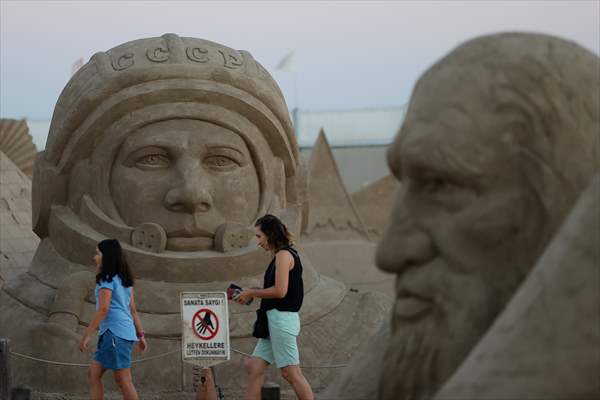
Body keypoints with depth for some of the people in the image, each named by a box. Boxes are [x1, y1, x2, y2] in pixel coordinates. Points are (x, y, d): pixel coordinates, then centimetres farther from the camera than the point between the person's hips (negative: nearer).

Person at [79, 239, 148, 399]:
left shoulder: (107, 279, -8)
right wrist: (140, 334, 21)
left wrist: (86, 335, -17)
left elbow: (103, 309, -18)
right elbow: (132, 310, 19)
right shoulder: (124, 280, 19)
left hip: (115, 332, -10)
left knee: (123, 380, -8)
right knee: (94, 374, 8)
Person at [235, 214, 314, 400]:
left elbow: (280, 291, -19)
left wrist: (252, 293, -7)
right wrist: (252, 293, 14)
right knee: (254, 367, 7)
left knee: (291, 373, -8)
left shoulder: (284, 254, -10)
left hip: (282, 318, -10)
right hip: (275, 320, 10)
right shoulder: (282, 255, 18)